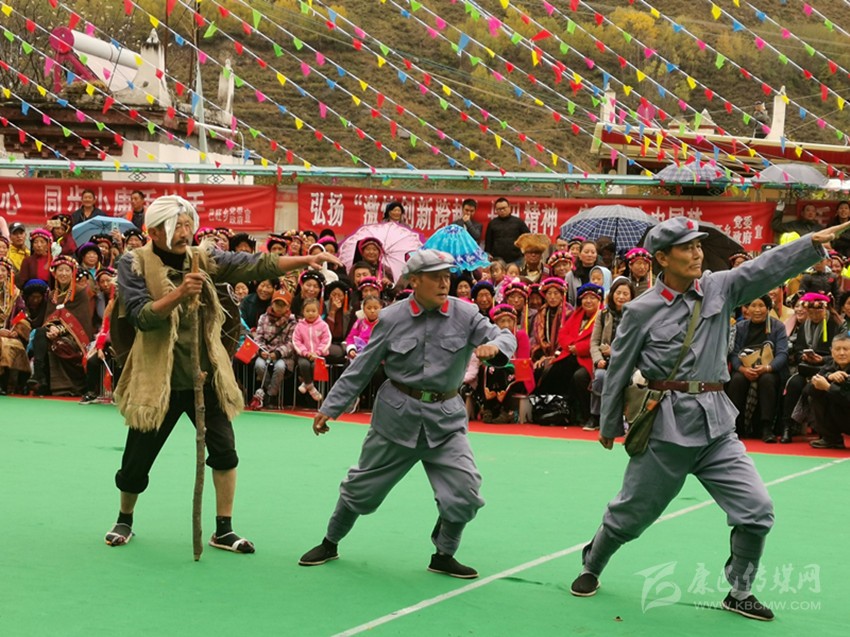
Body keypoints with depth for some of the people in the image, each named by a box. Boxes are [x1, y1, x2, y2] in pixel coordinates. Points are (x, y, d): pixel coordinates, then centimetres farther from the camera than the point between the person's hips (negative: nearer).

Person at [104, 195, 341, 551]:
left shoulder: (203, 258, 0)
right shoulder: (134, 265, -9)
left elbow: (254, 266, -8)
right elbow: (141, 315, -20)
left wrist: (305, 261, -19)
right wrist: (179, 294, -34)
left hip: (205, 375, 3)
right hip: (159, 380, -3)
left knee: (224, 451, -2)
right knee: (136, 462, 6)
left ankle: (223, 531, 12)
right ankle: (124, 520, 33)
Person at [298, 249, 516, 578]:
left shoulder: (465, 314, -5)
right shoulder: (392, 318, -6)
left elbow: (506, 337, -10)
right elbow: (361, 368, 0)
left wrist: (494, 346, -35)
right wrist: (330, 408, 1)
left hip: (445, 417, 1)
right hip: (397, 414, -1)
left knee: (464, 489, -12)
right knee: (362, 486, 11)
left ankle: (443, 556, 11)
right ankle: (330, 544, 34)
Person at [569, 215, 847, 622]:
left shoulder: (720, 288, 3)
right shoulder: (642, 310, -6)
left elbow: (770, 266, -10)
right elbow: (618, 370, 3)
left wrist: (817, 241, -25)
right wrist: (608, 427, 11)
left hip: (716, 425, 4)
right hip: (666, 424, -3)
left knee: (756, 509, -2)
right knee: (632, 511, 9)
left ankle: (740, 593, 16)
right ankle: (591, 568, 34)